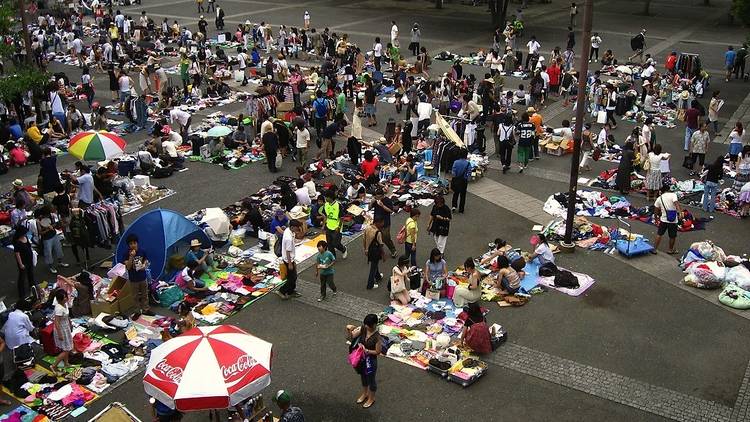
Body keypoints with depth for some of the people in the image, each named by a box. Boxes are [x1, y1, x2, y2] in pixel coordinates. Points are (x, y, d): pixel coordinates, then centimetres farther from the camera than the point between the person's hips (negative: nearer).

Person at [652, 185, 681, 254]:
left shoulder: (659, 198, 4)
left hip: (663, 219, 3)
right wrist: (680, 211, -34)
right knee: (672, 236, 14)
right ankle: (671, 250, 28)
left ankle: (654, 249, 17)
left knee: (659, 234, 16)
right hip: (673, 220, -3)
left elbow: (656, 210, 10)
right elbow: (676, 203, -24)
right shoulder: (673, 195, -7)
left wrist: (656, 218, 24)